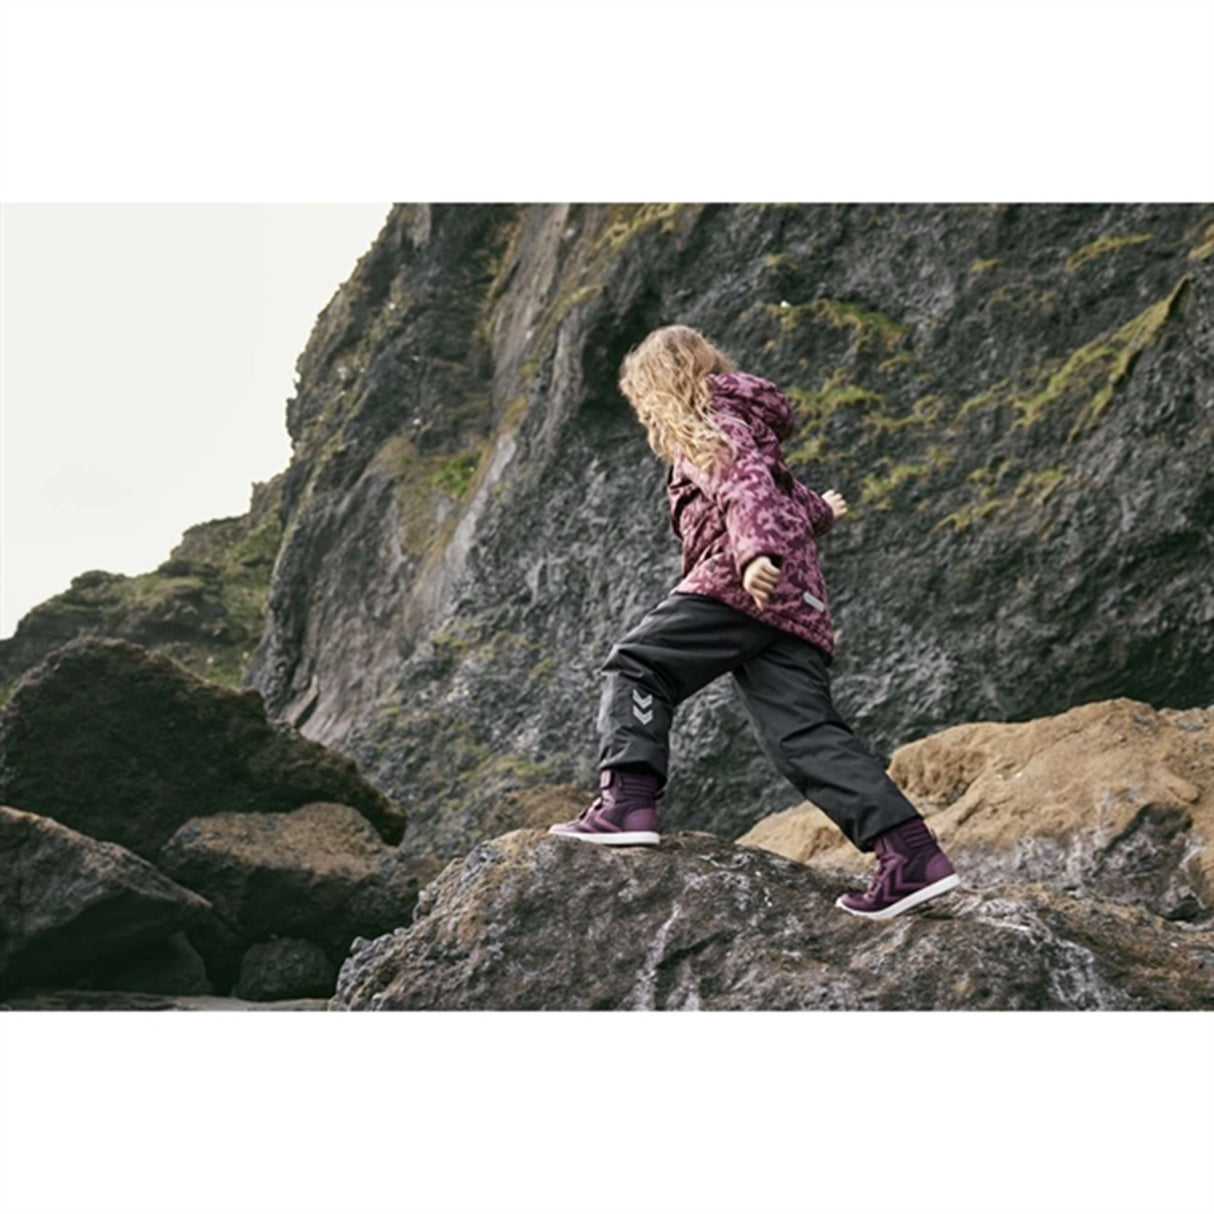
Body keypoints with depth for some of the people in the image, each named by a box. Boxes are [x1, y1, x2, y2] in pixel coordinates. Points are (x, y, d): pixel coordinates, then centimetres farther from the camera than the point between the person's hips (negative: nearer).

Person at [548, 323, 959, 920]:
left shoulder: (709, 424, 6)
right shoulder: (745, 423, 34)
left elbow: (744, 485, -16)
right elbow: (783, 495, 48)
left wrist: (755, 550, -32)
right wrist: (816, 511, 68)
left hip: (743, 584, -9)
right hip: (796, 602, 9)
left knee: (638, 665, -5)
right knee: (804, 733, -3)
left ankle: (627, 802, -20)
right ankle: (911, 854, -13)